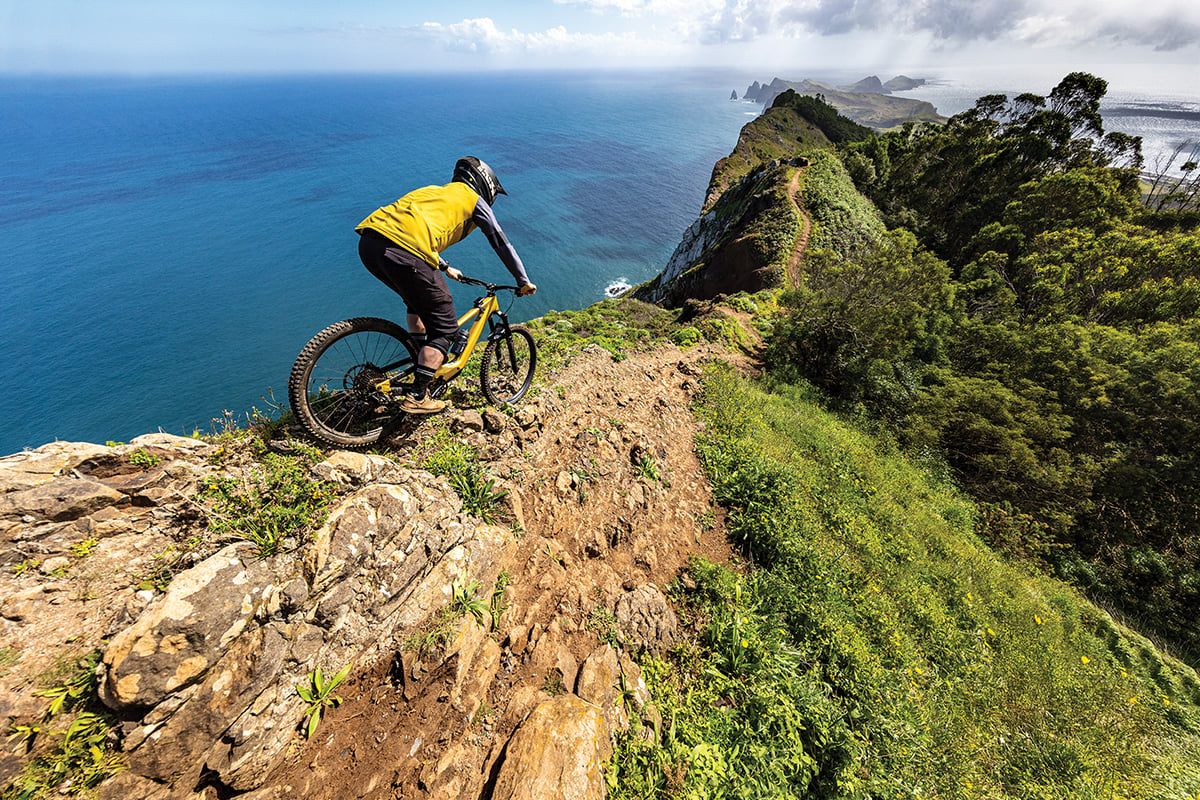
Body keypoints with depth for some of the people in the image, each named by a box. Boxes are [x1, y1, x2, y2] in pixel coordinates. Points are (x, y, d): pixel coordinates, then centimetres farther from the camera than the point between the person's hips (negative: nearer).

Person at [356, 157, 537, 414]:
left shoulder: (434, 191, 37)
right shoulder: (474, 200, 17)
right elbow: (502, 244, 18)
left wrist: (445, 268, 58)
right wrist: (523, 281, 27)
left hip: (368, 242, 8)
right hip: (404, 255, -8)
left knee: (418, 300, 33)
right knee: (445, 327, 4)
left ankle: (423, 361, 36)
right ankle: (416, 397, 4)